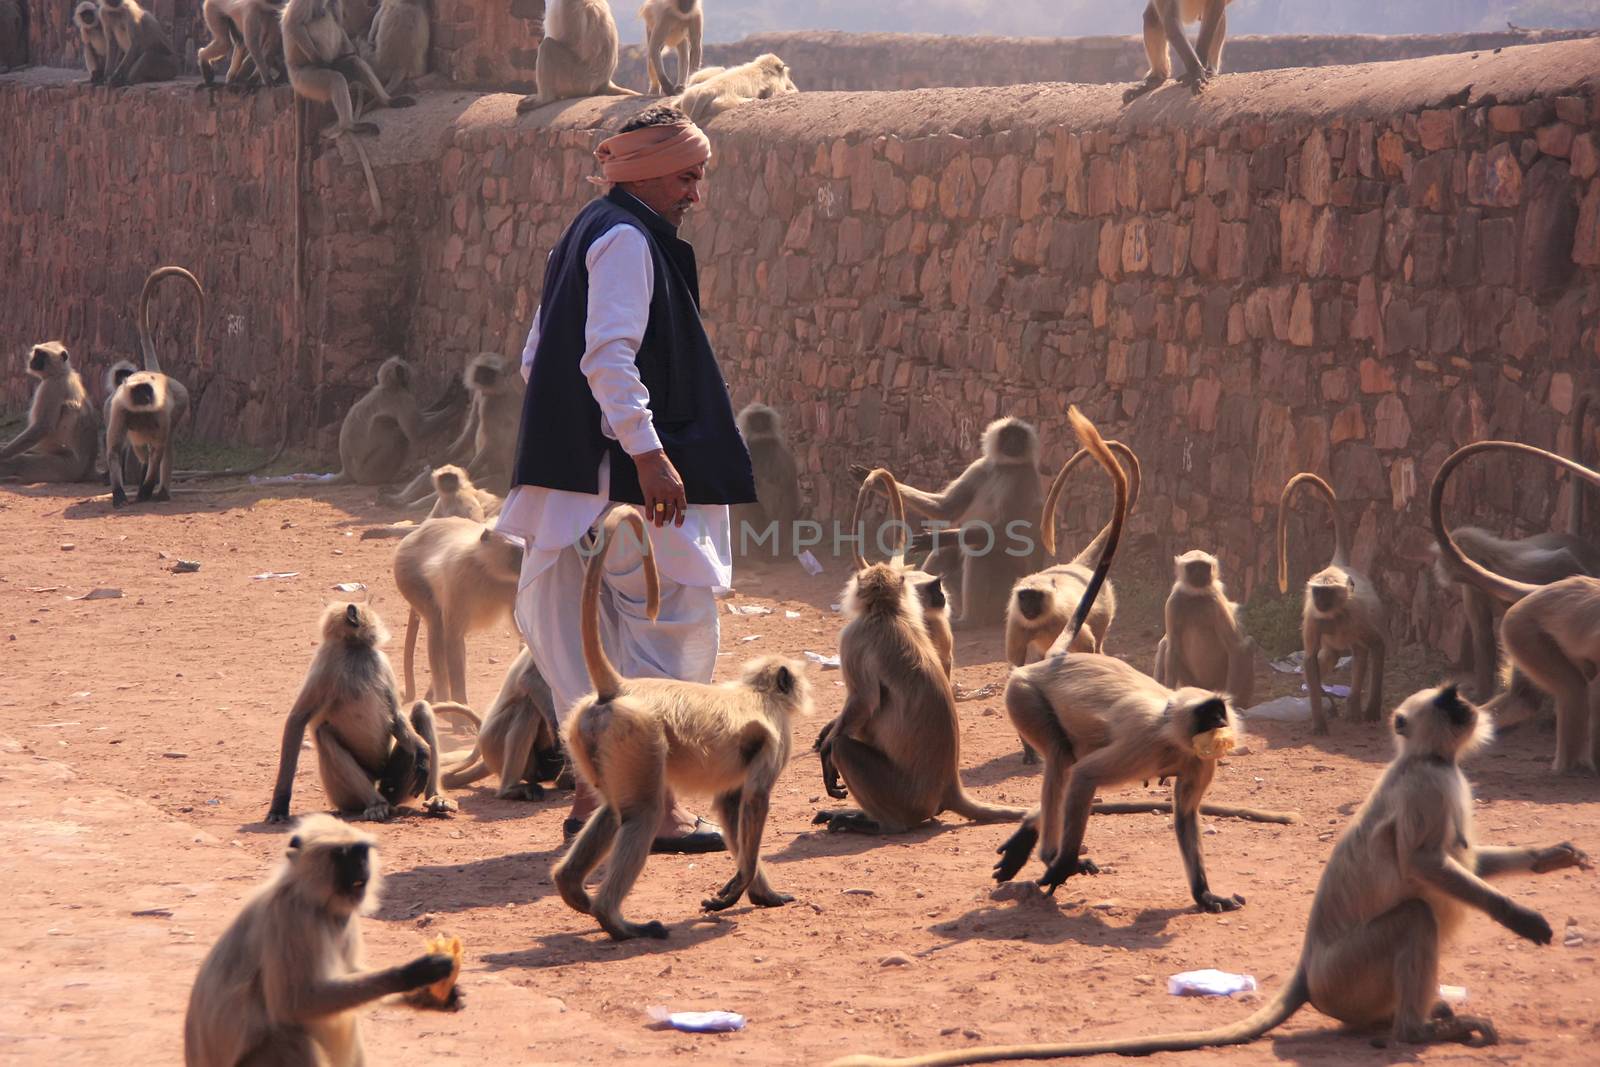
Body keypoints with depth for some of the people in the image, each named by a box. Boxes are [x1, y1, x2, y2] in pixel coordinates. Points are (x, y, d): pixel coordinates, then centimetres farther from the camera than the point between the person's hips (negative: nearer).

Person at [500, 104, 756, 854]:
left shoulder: (587, 236, 20)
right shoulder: (626, 240, -11)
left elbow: (536, 357, 23)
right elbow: (609, 354, -23)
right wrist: (647, 452, -26)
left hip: (580, 468, 10)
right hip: (630, 477, -10)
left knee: (608, 633, 13)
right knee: (675, 623, -6)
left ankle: (595, 794, 16)